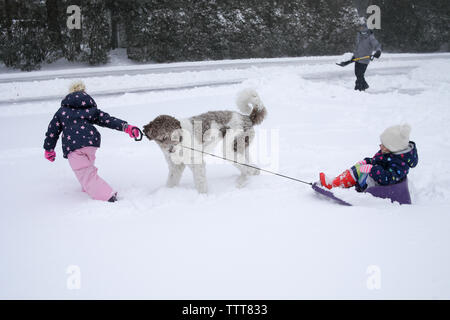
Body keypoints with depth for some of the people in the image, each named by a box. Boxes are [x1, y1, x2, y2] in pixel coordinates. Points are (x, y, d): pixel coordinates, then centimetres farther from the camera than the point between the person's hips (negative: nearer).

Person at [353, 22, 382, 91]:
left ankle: (358, 88, 3)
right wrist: (354, 55, 27)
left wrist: (378, 51, -46)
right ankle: (364, 85, 31)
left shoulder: (370, 37, -14)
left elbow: (377, 45, -25)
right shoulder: (359, 35, 7)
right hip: (357, 58, 7)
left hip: (364, 60, -7)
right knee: (357, 73, 13)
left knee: (360, 75, -10)